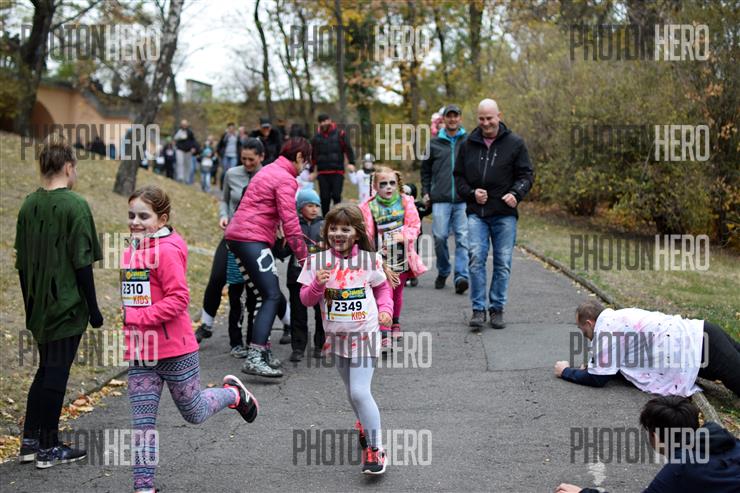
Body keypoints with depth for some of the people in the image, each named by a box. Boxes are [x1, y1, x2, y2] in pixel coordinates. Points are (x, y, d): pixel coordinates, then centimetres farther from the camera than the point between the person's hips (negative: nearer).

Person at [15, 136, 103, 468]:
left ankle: (29, 441, 22)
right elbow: (81, 264, -16)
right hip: (67, 305, -6)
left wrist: (30, 306, 18)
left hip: (38, 307, 6)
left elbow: (21, 263, 9)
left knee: (46, 369, 19)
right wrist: (93, 309, -9)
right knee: (56, 373, 3)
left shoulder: (29, 205, 4)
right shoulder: (75, 206, -14)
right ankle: (49, 449, 11)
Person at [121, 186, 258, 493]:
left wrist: (140, 318, -22)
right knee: (142, 422, 5)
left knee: (194, 413, 12)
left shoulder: (168, 250, -16)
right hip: (140, 353, 7)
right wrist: (129, 321, 8)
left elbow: (179, 298, -21)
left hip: (174, 349, -7)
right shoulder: (133, 251, 9)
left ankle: (234, 393, 39)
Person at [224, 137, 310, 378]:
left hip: (236, 235, 10)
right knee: (272, 297, -14)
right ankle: (254, 358, -24)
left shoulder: (269, 170, 21)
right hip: (253, 239, -10)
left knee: (264, 294, 14)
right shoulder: (286, 179, -9)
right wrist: (303, 256, -9)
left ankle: (258, 352, 17)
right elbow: (290, 221, -14)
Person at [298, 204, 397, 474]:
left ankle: (375, 449, -3)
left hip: (364, 334, -3)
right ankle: (365, 425, 48)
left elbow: (382, 288, 11)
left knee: (360, 391, -14)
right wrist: (317, 284, -22)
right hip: (336, 335, 4)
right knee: (352, 390, 20)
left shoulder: (369, 260, -7)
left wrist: (385, 309, -6)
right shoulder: (317, 261, -5)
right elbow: (306, 299, -3)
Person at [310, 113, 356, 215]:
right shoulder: (317, 137, 12)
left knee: (336, 195, -9)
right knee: (324, 198, 2)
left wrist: (351, 163, -16)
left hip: (337, 172, -2)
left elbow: (348, 149, -3)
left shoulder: (339, 134, 4)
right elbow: (312, 154, 16)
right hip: (322, 173, 3)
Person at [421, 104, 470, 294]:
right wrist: (425, 192, 10)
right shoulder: (434, 143, 11)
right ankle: (443, 272, 19)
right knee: (439, 237, 0)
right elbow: (425, 170, 18)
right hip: (440, 199, 1)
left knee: (463, 239, -8)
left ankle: (461, 276, -10)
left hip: (464, 200, -1)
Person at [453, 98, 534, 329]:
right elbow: (458, 176, 14)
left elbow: (526, 174, 3)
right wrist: (471, 193, -5)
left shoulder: (514, 143, 3)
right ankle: (478, 309, -3)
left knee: (503, 263, 3)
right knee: (476, 258, -10)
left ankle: (497, 309, 15)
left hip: (505, 214, 0)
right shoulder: (468, 145, 8)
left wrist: (516, 193, -16)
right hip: (477, 213, 1)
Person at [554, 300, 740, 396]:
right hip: (700, 335, 9)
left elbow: (598, 379, -8)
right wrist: (593, 365, 14)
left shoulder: (605, 328, -11)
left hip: (700, 348, -9)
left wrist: (566, 372, 6)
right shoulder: (617, 319, 17)